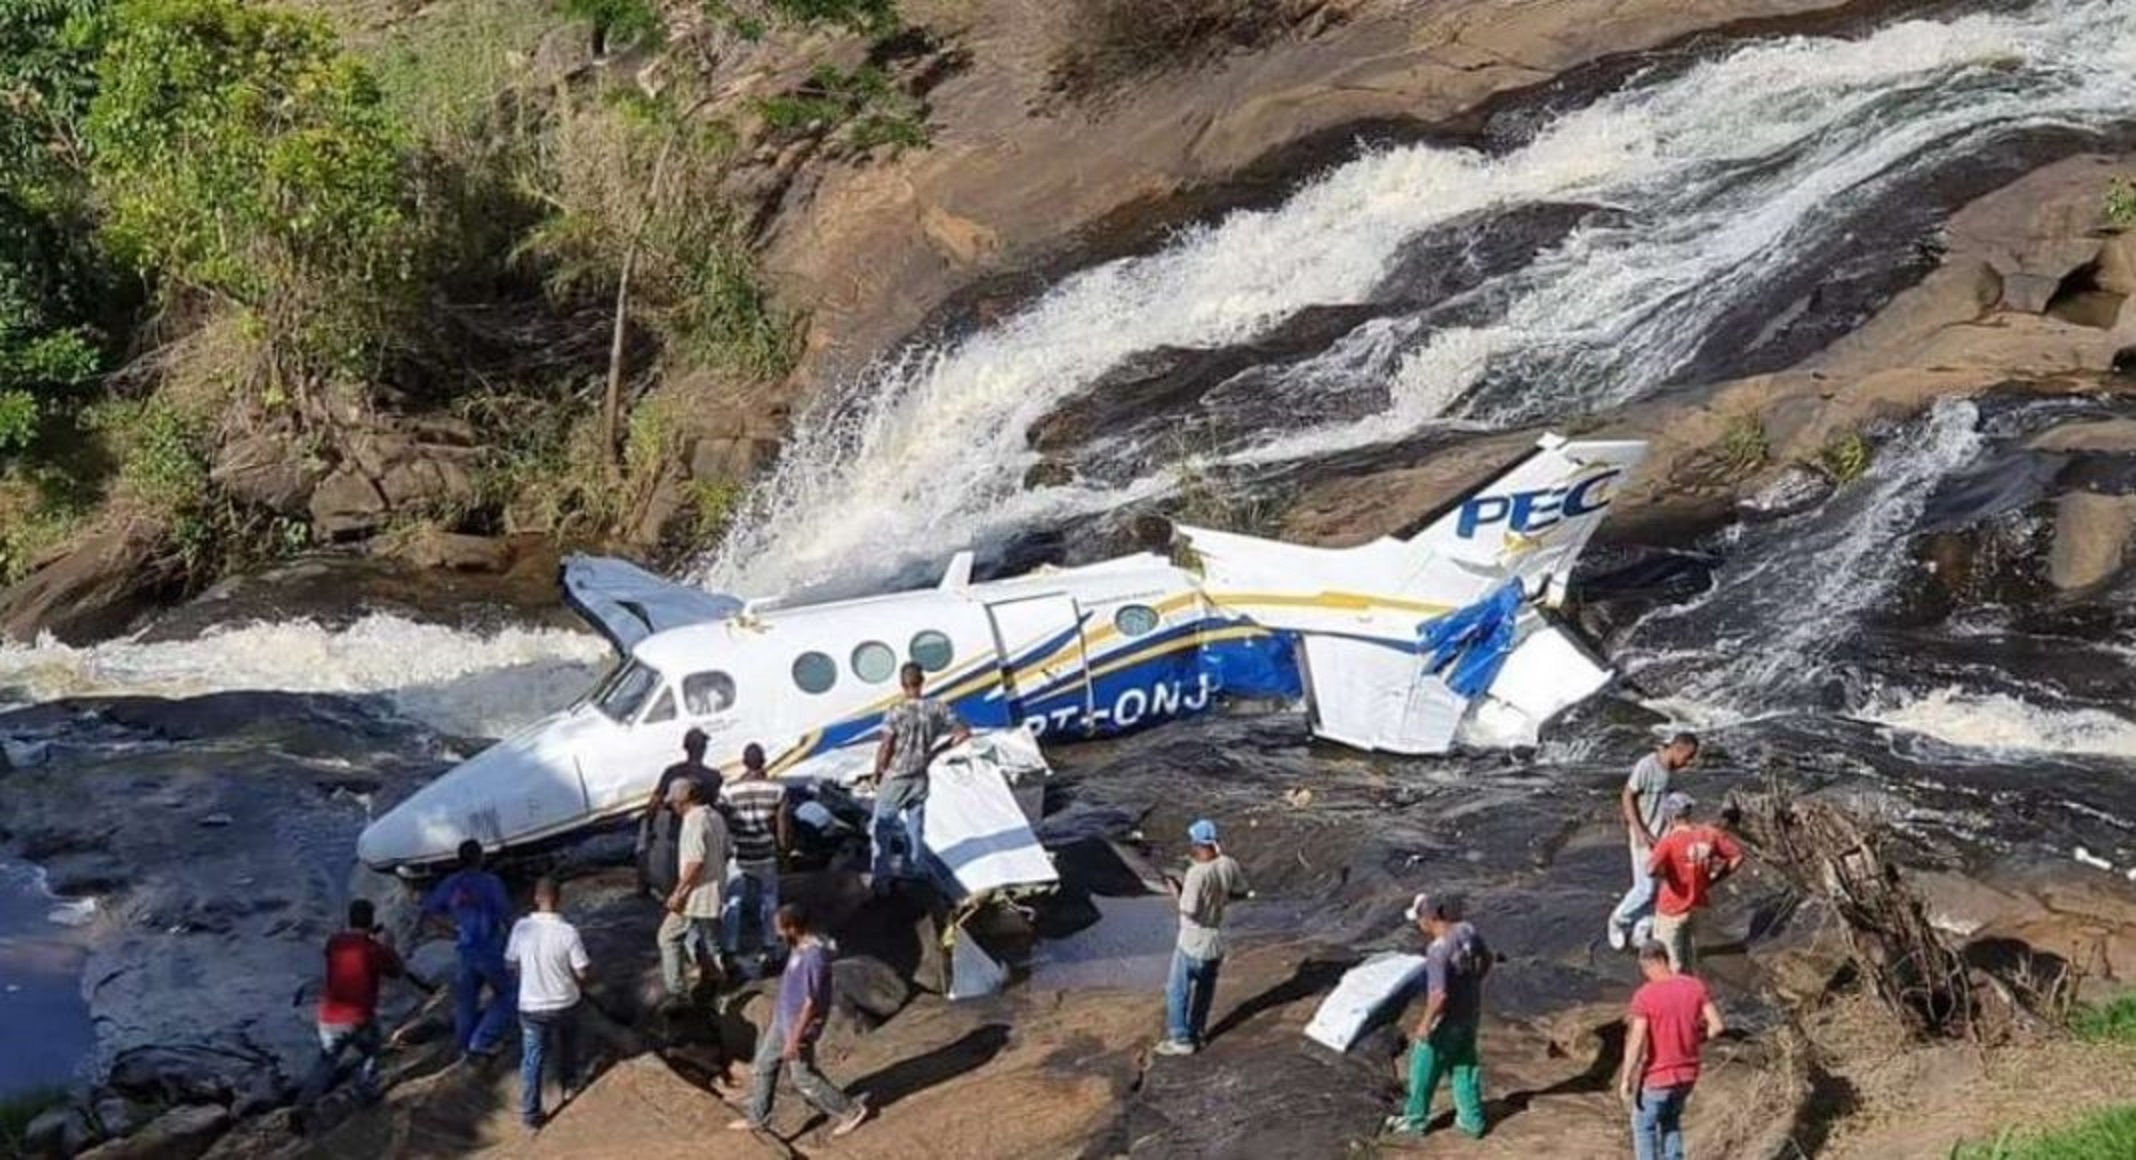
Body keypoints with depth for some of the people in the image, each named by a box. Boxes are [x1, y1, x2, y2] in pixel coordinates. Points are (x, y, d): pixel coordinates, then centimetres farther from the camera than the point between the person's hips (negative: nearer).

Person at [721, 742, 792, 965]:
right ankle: (770, 946, 25)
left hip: (737, 856, -2)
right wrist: (783, 851, 11)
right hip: (766, 856, 2)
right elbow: (782, 823, -3)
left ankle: (730, 949, 9)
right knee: (768, 900, 17)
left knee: (732, 903, 8)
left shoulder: (729, 790, -13)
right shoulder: (777, 788, -9)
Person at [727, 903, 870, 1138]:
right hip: (783, 1020, 9)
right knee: (763, 1065, 17)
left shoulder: (813, 957, -32)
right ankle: (757, 1118, 33)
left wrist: (794, 1039, -22)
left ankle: (851, 1110, 21)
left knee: (803, 1077, 7)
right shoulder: (800, 946, -2)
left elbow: (811, 1003, -28)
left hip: (799, 1026, -9)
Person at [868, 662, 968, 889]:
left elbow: (885, 750, -20)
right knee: (914, 826, 22)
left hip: (894, 780, -4)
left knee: (883, 828, 10)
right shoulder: (937, 708, -10)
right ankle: (912, 871, 34)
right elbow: (964, 732, -3)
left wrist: (877, 774, -3)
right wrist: (940, 749, 7)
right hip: (920, 779, 4)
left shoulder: (896, 714, -22)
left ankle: (881, 877, 11)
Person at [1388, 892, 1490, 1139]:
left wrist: (1425, 1023, -18)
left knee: (1424, 1070, 13)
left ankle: (1415, 1119, 29)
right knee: (1465, 1068, 21)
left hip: (1447, 1021, -7)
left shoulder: (1437, 951, -32)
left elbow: (1439, 995, -31)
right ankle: (1472, 1120, 30)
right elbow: (1486, 959, 9)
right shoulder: (1467, 931, -8)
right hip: (1470, 1015, 7)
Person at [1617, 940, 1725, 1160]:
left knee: (1643, 1125, 18)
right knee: (1671, 1120, 29)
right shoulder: (1695, 986, -5)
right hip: (1687, 1074, 5)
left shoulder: (1644, 995, -20)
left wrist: (1625, 1080, -13)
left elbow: (1636, 1043, -23)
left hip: (1657, 1077, -5)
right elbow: (1716, 1025, -5)